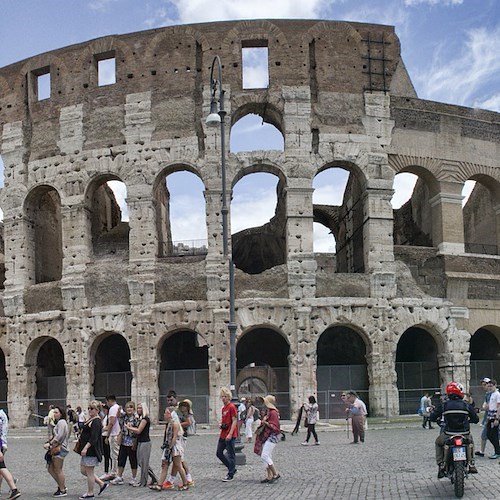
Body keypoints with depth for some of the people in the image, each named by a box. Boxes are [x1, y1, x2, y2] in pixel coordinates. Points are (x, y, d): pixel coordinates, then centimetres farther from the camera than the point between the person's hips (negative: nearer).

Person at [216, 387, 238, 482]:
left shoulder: (232, 407, -12)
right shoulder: (223, 408, 14)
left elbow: (234, 421, -15)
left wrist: (230, 434, -21)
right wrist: (221, 424, 4)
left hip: (230, 435, -10)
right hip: (223, 434, 10)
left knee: (231, 454, -2)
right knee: (219, 453, 12)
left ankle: (231, 475, 4)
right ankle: (232, 468, 24)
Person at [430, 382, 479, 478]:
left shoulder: (443, 405, -3)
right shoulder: (466, 405, 0)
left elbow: (432, 418, 3)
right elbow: (476, 419, 9)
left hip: (448, 436, -1)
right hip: (464, 436, 1)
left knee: (438, 442, 31)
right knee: (470, 440, 37)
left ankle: (441, 466, 18)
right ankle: (471, 464, 30)